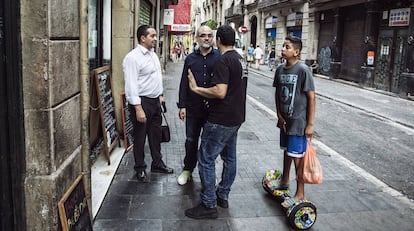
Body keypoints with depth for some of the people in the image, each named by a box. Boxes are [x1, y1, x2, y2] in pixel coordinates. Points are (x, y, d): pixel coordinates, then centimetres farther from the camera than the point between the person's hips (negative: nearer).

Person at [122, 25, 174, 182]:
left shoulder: (153, 54, 10)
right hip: (142, 102, -8)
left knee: (156, 134, 18)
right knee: (140, 137, 7)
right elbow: (131, 85, -22)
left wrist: (160, 95, 18)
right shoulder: (133, 57, -18)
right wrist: (138, 109, -24)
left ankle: (157, 164, 34)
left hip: (155, 100, 8)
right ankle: (140, 169, 23)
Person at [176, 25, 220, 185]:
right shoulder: (190, 59, 5)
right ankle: (188, 169, 29)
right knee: (191, 141, 11)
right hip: (193, 108, 2)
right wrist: (182, 105, 1)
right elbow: (184, 83, 6)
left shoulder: (220, 57, -3)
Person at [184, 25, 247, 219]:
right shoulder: (240, 58, 11)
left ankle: (209, 205, 4)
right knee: (229, 157, 16)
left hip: (220, 120, -10)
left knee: (206, 159, -2)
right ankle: (223, 196, 30)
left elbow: (220, 92, -28)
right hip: (236, 117, 10)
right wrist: (210, 99, 24)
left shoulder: (223, 61, -19)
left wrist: (196, 88, -17)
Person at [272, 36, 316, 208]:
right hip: (285, 120, 7)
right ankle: (284, 181, 41)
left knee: (297, 156, -2)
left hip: (298, 121, -6)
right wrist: (279, 115, 2)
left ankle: (300, 194, 11)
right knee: (286, 151, 21)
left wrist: (310, 124, -15)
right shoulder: (280, 69, 3)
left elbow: (311, 97, -14)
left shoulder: (303, 70, -16)